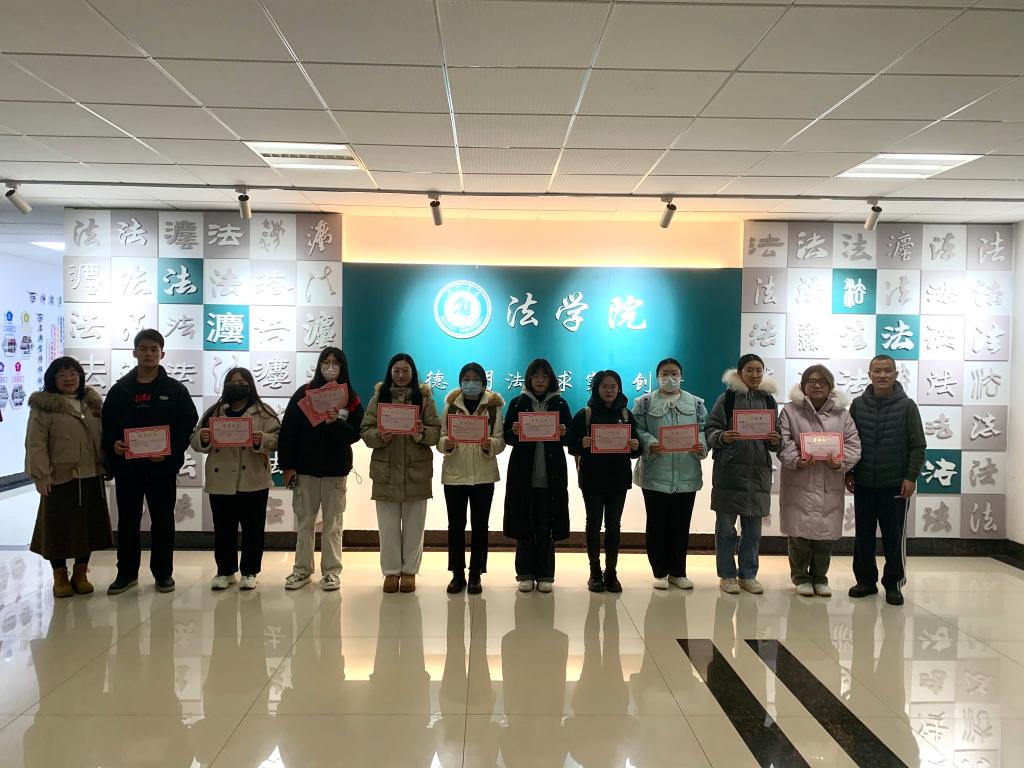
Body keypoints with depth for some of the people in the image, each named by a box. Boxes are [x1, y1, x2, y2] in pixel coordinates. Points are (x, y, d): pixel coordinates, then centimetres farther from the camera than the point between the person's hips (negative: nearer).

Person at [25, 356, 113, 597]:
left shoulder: (92, 402, 12)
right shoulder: (43, 406, -3)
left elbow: (103, 436, 14)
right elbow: (36, 445, -8)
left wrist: (105, 465, 7)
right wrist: (42, 477, -14)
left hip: (91, 477, 5)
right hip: (61, 478, -4)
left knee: (89, 525, 9)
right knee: (59, 527, 2)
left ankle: (80, 574, 22)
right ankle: (60, 578, 17)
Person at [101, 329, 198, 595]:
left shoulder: (175, 389, 1)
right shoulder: (120, 389, 7)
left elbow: (188, 424, -4)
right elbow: (107, 425, 7)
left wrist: (170, 450, -17)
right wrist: (112, 444, -13)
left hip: (162, 466, -2)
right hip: (126, 466, 2)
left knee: (162, 521, 6)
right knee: (127, 521, 10)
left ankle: (163, 573, 17)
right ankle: (126, 572, 22)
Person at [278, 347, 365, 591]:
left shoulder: (351, 398, 1)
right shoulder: (304, 393, 0)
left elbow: (355, 434, -4)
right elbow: (288, 430, -3)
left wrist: (336, 423, -23)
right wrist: (287, 465, -8)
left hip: (336, 469, 0)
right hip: (305, 467, 1)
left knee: (333, 523, 6)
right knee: (304, 521, 8)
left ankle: (332, 571, 13)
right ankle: (302, 569, 18)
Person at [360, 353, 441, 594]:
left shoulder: (424, 398, 5)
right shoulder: (378, 397, 7)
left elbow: (436, 431, 0)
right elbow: (365, 430, 2)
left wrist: (422, 433, -21)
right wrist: (379, 436, -18)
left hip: (417, 470, 0)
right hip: (385, 471, 1)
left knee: (413, 524, 6)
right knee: (388, 525, 5)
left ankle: (409, 571, 18)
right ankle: (391, 571, 17)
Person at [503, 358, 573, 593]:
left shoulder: (560, 404, 7)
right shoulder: (518, 403, 6)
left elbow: (571, 438, 7)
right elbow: (507, 436, 3)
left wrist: (563, 433, -15)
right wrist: (514, 432, -18)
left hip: (551, 475, 0)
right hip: (523, 474, 0)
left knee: (547, 526, 2)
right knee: (524, 523, 3)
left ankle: (545, 574, 11)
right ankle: (525, 574, 12)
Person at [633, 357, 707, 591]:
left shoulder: (696, 403, 12)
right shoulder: (645, 403, 6)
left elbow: (704, 429, 7)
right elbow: (638, 430, -3)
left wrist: (702, 445, -13)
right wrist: (650, 444, -21)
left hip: (687, 475, 2)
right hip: (655, 473, -2)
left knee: (681, 525, 8)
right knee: (657, 524, 4)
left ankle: (678, 572, 20)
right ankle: (660, 572, 15)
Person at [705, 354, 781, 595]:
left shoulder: (768, 400, 8)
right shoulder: (727, 398, -1)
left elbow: (775, 437, 11)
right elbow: (711, 429, -2)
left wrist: (776, 441, -10)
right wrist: (722, 437, -22)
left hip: (758, 472, 3)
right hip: (729, 471, -3)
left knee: (753, 529, 10)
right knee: (726, 527, 4)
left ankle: (748, 575, 22)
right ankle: (727, 575, 15)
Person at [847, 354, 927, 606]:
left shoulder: (907, 406, -3)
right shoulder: (858, 405, 4)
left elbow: (918, 445, -4)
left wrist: (911, 477, -10)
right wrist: (848, 472, 2)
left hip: (895, 485, -3)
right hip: (863, 484, 3)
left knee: (894, 538, 4)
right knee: (863, 537, 9)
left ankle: (893, 584, 16)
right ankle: (866, 580, 22)